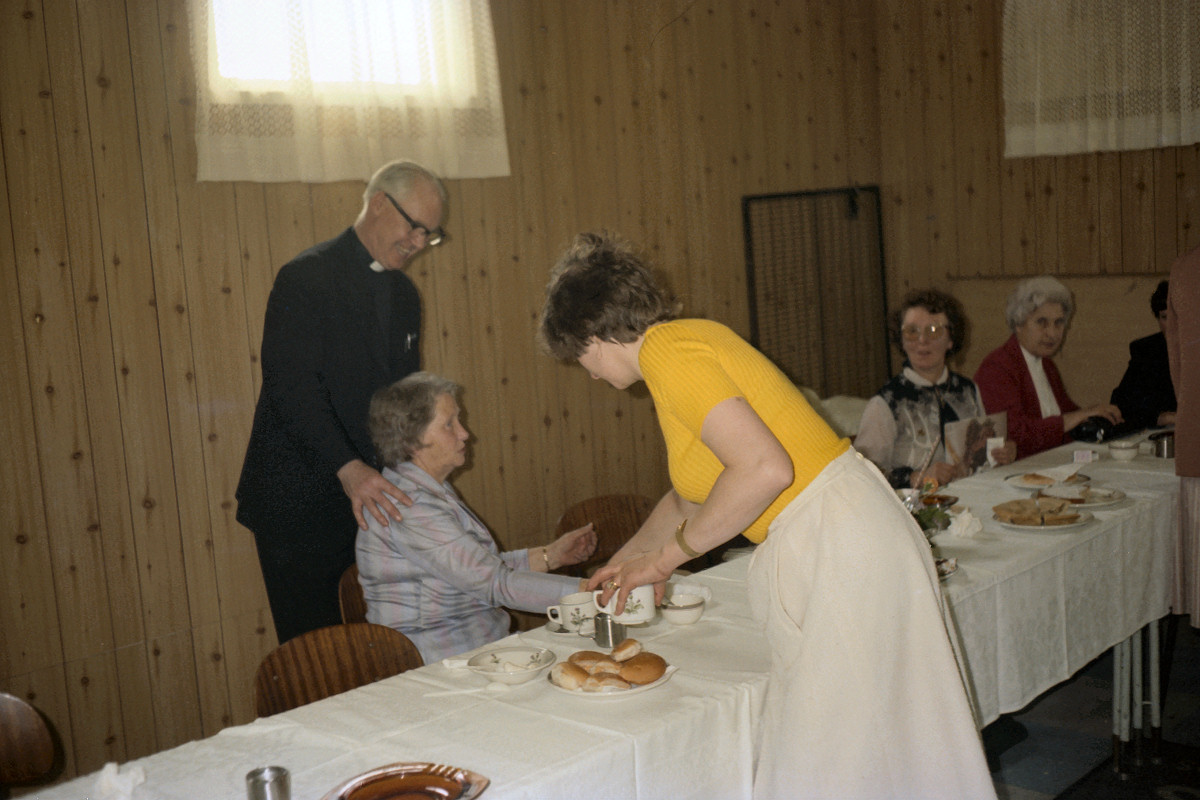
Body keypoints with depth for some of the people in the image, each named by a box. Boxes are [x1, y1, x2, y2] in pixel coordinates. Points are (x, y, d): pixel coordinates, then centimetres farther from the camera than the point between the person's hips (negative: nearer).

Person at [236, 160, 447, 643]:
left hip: (372, 495, 7)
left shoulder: (403, 294, 15)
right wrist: (349, 468, -31)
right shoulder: (306, 277, -9)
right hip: (299, 501, -6)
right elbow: (293, 386, -20)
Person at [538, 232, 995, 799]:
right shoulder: (689, 339, 16)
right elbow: (690, 494, 30)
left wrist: (667, 555, -13)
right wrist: (626, 559, 42)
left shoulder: (665, 350, -14)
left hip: (837, 553, -10)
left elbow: (764, 468, -26)